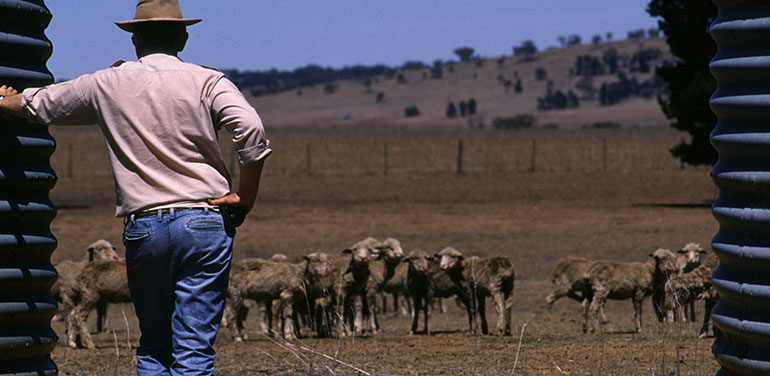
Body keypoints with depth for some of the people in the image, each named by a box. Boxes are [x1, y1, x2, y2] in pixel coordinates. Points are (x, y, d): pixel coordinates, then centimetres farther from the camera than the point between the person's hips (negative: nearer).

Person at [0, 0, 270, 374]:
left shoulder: (108, 84, 9)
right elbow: (250, 128, -16)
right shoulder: (207, 82, 1)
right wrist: (245, 197, -7)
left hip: (142, 228, 2)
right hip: (204, 224, -2)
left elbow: (35, 105, 22)